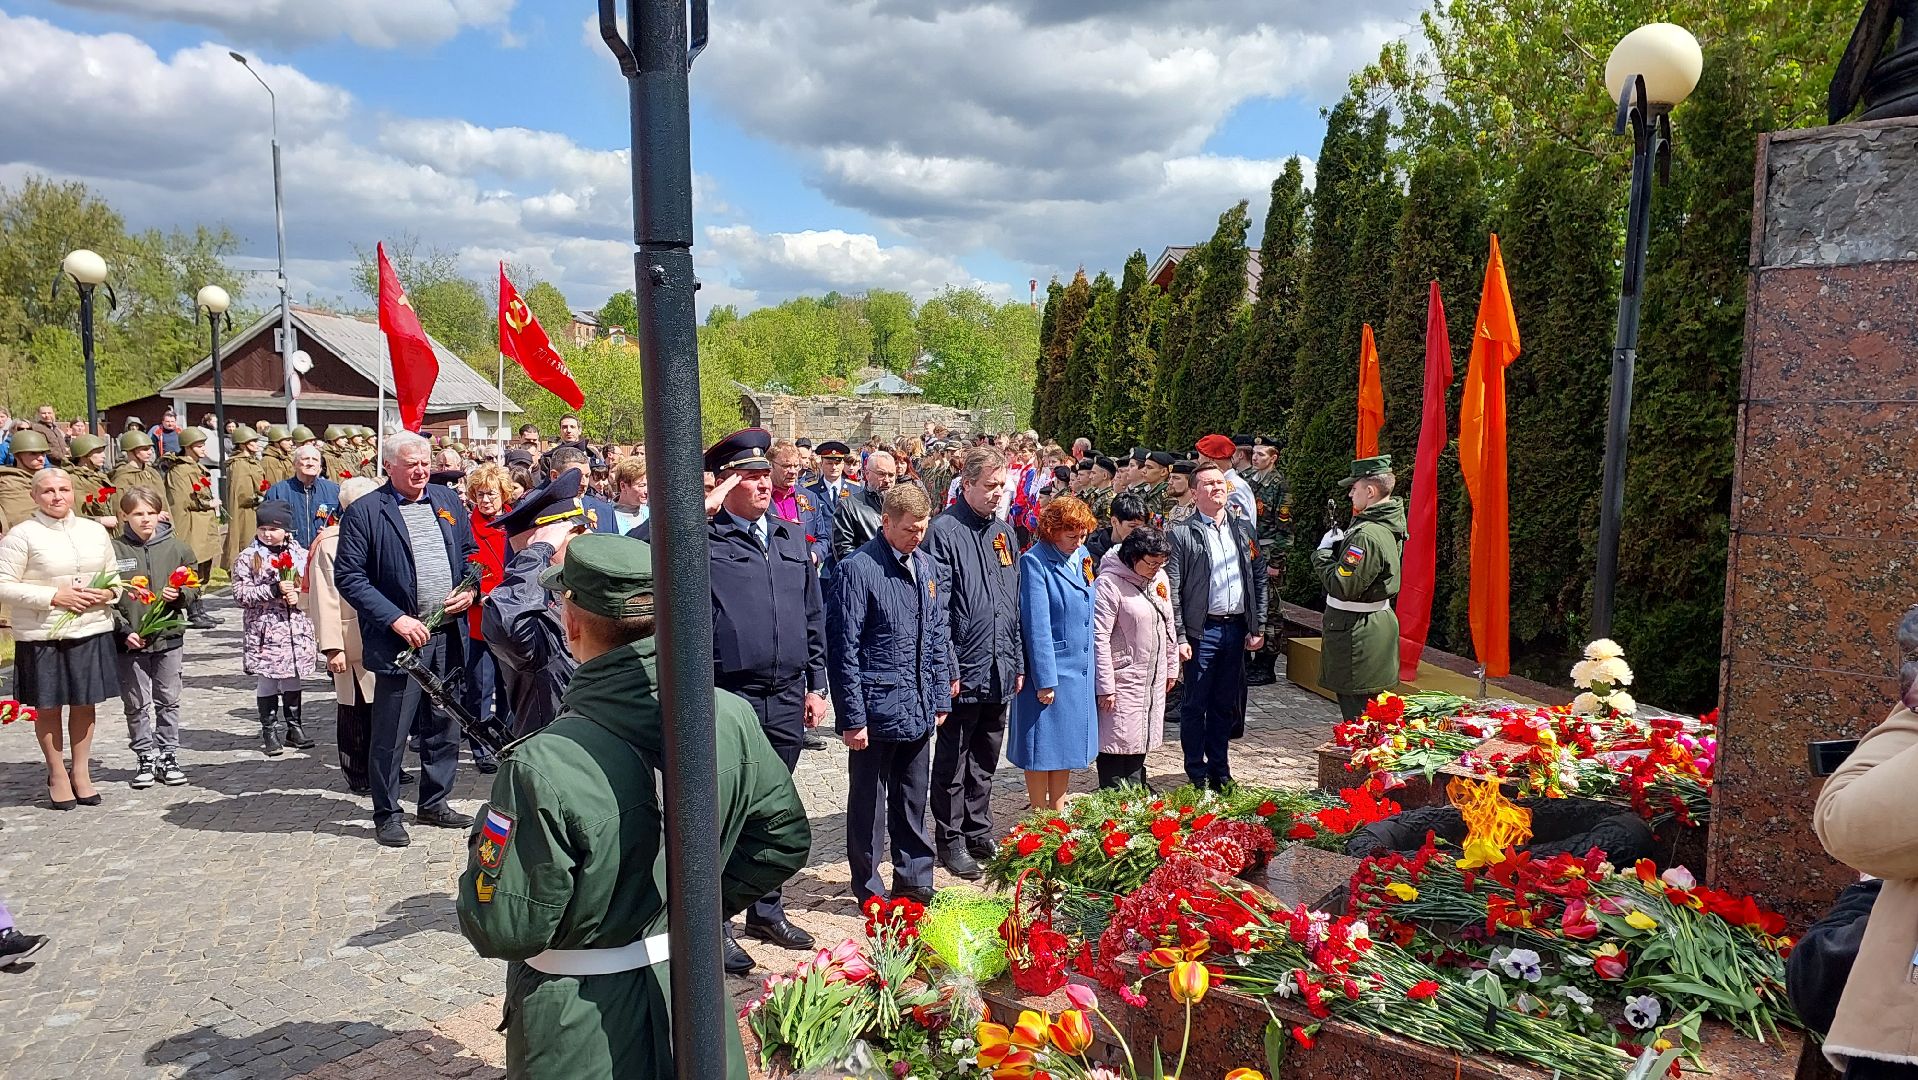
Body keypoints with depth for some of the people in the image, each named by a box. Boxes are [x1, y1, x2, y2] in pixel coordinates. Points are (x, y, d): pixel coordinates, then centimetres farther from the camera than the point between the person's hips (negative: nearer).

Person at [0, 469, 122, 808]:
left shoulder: (95, 530, 8)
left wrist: (107, 593, -3)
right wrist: (53, 596, -18)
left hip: (92, 631, 4)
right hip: (42, 636, -3)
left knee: (85, 702, 11)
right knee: (48, 705, 8)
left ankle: (81, 771, 26)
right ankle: (57, 774, 24)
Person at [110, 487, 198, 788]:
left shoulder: (176, 548, 0)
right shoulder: (114, 550, -4)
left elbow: (193, 587, 7)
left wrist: (179, 595, -15)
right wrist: (124, 631, -12)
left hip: (169, 637, 1)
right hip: (128, 641, -1)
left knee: (168, 701, 10)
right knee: (136, 703, 7)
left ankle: (168, 756, 20)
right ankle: (145, 758, 19)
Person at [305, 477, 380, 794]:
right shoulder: (329, 544, -8)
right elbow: (324, 601, -11)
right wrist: (332, 647, -15)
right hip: (353, 642, -5)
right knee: (354, 710, 6)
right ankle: (358, 776, 19)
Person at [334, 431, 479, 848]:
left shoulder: (448, 501, 9)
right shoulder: (364, 512, -8)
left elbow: (470, 552, 18)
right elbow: (349, 576, -10)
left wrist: (470, 589, -1)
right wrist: (396, 619, -17)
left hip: (447, 634, 5)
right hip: (399, 638, -5)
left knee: (444, 727, 15)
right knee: (391, 734, 4)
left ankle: (434, 802, 30)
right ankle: (387, 814, 19)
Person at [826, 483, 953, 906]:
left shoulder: (929, 567, 7)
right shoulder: (857, 569, -13)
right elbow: (844, 649, -13)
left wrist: (941, 697, 12)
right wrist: (852, 717, -14)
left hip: (919, 709, 6)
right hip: (876, 709, -6)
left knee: (913, 801, 18)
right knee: (868, 804, 9)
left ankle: (914, 880, 32)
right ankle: (869, 891, 24)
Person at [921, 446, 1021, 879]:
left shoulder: (1004, 532, 11)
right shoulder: (944, 531, -11)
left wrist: (1018, 661, 14)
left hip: (1000, 671, 7)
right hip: (963, 671, -6)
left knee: (985, 763, 17)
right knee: (952, 763, 7)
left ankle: (980, 835, 30)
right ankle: (952, 840, 20)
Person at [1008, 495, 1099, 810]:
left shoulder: (1082, 557, 9)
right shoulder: (1034, 563, -14)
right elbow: (1036, 625, -17)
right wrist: (1044, 679, -18)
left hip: (1079, 670, 7)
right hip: (1049, 670, -7)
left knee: (1067, 746, 15)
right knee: (1043, 748, 4)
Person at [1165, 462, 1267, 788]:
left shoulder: (1243, 528, 10)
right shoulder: (1181, 533, -5)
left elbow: (1259, 578, 12)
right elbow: (1172, 590, -8)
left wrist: (1257, 626, 6)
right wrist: (1179, 637, -12)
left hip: (1236, 629, 5)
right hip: (1201, 630, -4)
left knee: (1226, 704, 14)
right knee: (1195, 705, 5)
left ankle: (1219, 770, 27)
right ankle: (1197, 775, 17)